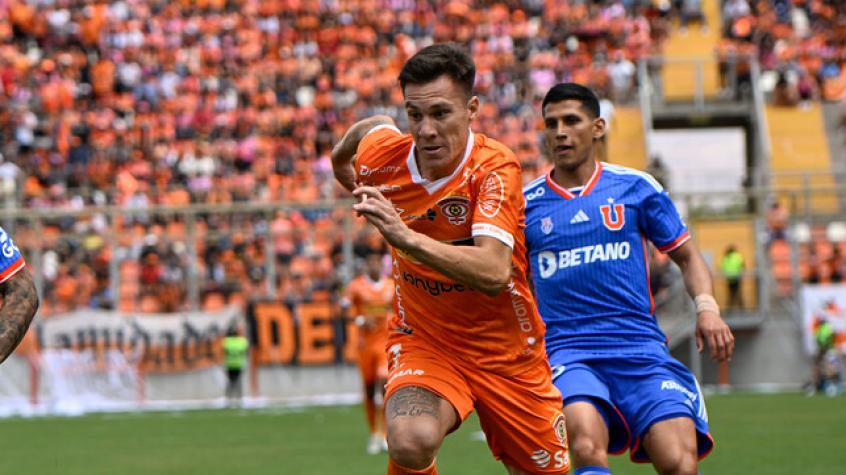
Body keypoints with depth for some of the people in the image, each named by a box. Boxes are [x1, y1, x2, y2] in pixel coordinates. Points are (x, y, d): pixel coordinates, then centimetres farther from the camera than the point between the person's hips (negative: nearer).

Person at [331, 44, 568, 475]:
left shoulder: (494, 168, -23)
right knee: (412, 440, -32)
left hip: (506, 352, 0)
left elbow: (494, 272, -38)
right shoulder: (382, 156, -12)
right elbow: (371, 127, 16)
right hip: (423, 341, 1)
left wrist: (406, 237, -49)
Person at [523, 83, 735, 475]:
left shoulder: (636, 188, 10)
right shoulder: (525, 204, 10)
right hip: (566, 353, -1)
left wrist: (706, 306, -1)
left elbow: (687, 256, 17)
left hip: (642, 350, 1)